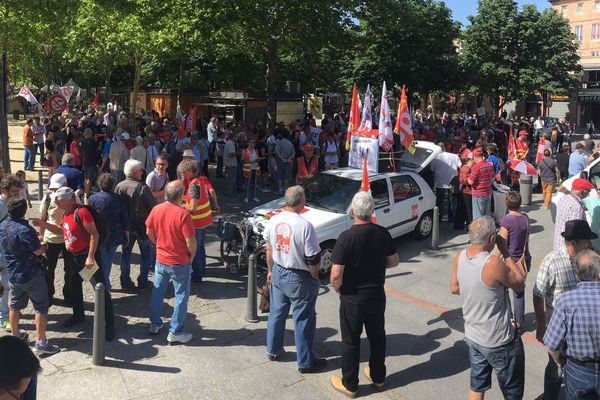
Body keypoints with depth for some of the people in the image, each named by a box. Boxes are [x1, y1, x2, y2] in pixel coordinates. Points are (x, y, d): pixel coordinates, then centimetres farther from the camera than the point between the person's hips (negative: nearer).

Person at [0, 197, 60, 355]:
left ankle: (15, 336, 36)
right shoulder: (25, 230, -25)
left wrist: (35, 240, 14)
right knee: (41, 306, 2)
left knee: (15, 305, 22)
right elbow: (38, 251, -21)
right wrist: (44, 245, 1)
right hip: (30, 274, -8)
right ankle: (41, 342, 1)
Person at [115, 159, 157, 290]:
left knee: (126, 252, 17)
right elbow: (154, 205, -14)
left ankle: (125, 282, 21)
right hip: (142, 225, -4)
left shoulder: (119, 186, -6)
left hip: (125, 224, 5)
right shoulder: (142, 188, -20)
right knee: (146, 252, 11)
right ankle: (143, 282, 14)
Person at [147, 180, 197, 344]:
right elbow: (190, 241, -22)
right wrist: (192, 255, -3)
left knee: (157, 292, 22)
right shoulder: (183, 214, -24)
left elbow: (149, 232, 6)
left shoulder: (156, 209, -7)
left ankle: (155, 324, 35)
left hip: (161, 260, 5)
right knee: (181, 296, 9)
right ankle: (175, 332, 15)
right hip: (180, 263, -5)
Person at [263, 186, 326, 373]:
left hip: (278, 273, 6)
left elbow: (269, 250, 6)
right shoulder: (305, 226, -25)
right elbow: (313, 260, -20)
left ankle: (273, 351, 39)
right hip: (299, 279, -6)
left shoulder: (273, 221, -6)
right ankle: (305, 362, 22)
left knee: (277, 313, 22)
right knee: (303, 320, 8)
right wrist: (315, 278, -3)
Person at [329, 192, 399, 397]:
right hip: (377, 295, 4)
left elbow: (336, 274, -23)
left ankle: (349, 384, 26)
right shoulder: (383, 233, -8)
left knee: (351, 342, 11)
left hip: (352, 298, -4)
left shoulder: (346, 238, -22)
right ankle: (378, 377, 38)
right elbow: (393, 261, 4)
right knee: (377, 336, 21)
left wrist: (337, 289, -3)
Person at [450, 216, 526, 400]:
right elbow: (520, 285, -11)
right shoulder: (493, 263, -29)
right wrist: (506, 253, -10)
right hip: (500, 342, -6)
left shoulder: (459, 258, -8)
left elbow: (454, 288, 7)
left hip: (472, 337, 7)